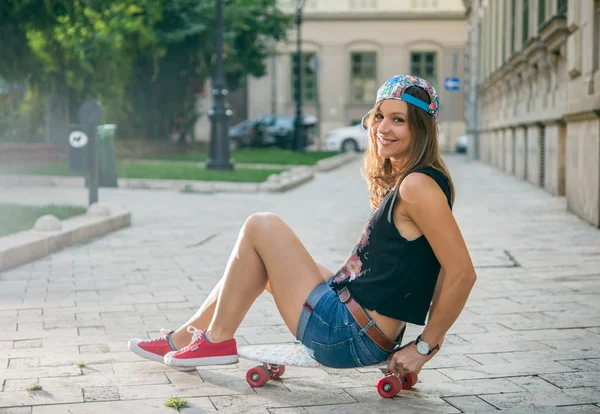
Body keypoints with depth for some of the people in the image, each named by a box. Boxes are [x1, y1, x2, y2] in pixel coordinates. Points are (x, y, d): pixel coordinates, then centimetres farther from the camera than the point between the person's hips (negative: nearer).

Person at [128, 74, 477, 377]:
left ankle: (217, 341, 9)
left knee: (261, 227, -5)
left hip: (349, 339, -10)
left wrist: (424, 347, -15)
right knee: (256, 254, 21)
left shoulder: (418, 185, -19)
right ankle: (184, 338, 31)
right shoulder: (399, 178, 9)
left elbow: (462, 273, -23)